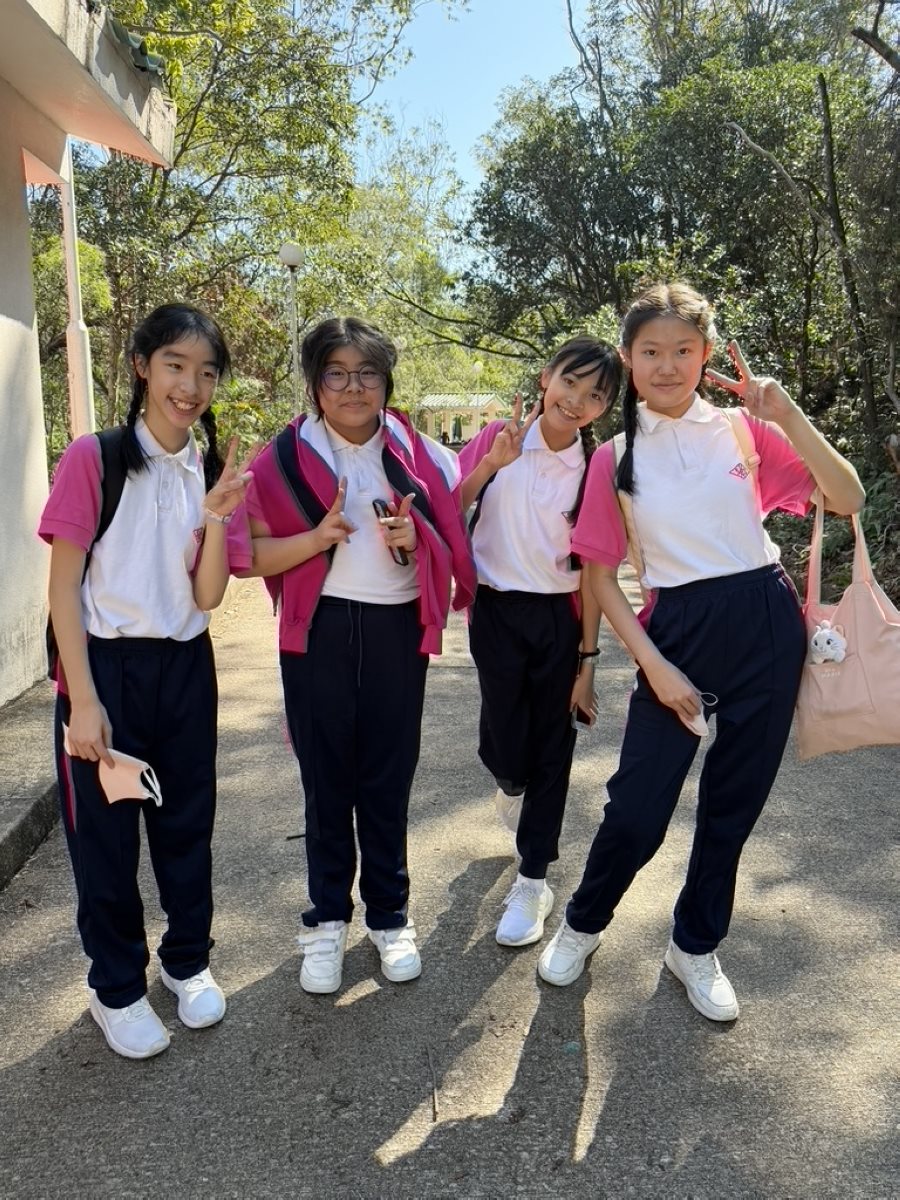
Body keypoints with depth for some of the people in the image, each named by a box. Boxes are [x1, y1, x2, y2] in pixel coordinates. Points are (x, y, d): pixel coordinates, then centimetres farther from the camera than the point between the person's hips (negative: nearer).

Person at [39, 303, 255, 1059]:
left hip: (186, 668, 4)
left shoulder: (214, 473, 4)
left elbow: (209, 596, -2)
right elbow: (64, 586, -10)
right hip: (106, 665, -4)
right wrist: (82, 698, -14)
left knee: (188, 821, 15)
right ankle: (117, 986, 30)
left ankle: (187, 961, 37)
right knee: (105, 832, 8)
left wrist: (216, 516, -17)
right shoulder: (94, 458, -9)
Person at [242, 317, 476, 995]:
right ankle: (328, 919, 25)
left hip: (397, 631, 1)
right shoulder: (286, 457, 0)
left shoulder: (419, 456, 3)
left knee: (389, 779, 9)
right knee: (326, 779, 8)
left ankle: (390, 914, 27)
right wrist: (319, 536, -19)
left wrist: (413, 540, -12)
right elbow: (256, 556, -3)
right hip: (320, 633, -1)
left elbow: (451, 545, 10)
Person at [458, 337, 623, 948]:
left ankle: (533, 881, 23)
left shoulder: (595, 469, -4)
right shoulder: (498, 440, -5)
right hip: (498, 612, 0)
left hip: (561, 620, 1)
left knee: (551, 747, 7)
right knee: (508, 747, 3)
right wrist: (491, 464, -23)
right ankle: (512, 783, 43)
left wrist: (588, 660, -2)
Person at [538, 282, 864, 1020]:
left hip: (766, 622, 2)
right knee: (638, 807, -3)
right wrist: (654, 666, -8)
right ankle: (583, 925, 27)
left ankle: (696, 946, 34)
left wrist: (788, 416, -14)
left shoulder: (743, 430, 2)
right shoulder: (615, 458, 0)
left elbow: (848, 501, -3)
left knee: (735, 801, 12)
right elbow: (600, 574, 1)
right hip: (680, 630, -1)